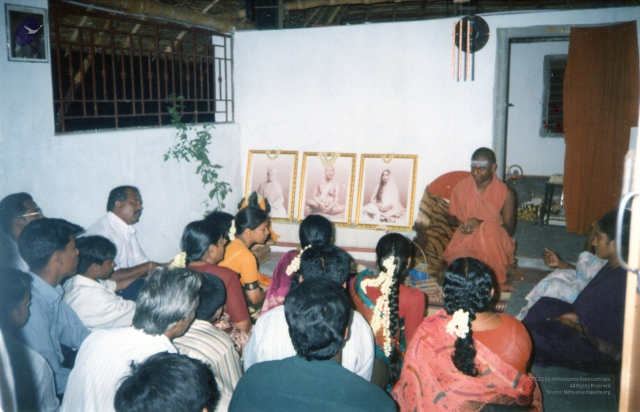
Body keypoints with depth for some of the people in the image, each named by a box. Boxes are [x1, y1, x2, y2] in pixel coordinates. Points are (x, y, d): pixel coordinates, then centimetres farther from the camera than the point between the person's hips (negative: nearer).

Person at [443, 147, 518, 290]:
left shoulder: (506, 193, -1)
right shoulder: (461, 188, 6)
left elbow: (509, 229, -3)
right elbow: (450, 217, 17)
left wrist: (482, 224, -20)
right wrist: (459, 223, -9)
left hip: (494, 243, -1)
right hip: (466, 240, 2)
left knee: (490, 228, -38)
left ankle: (501, 272, -16)